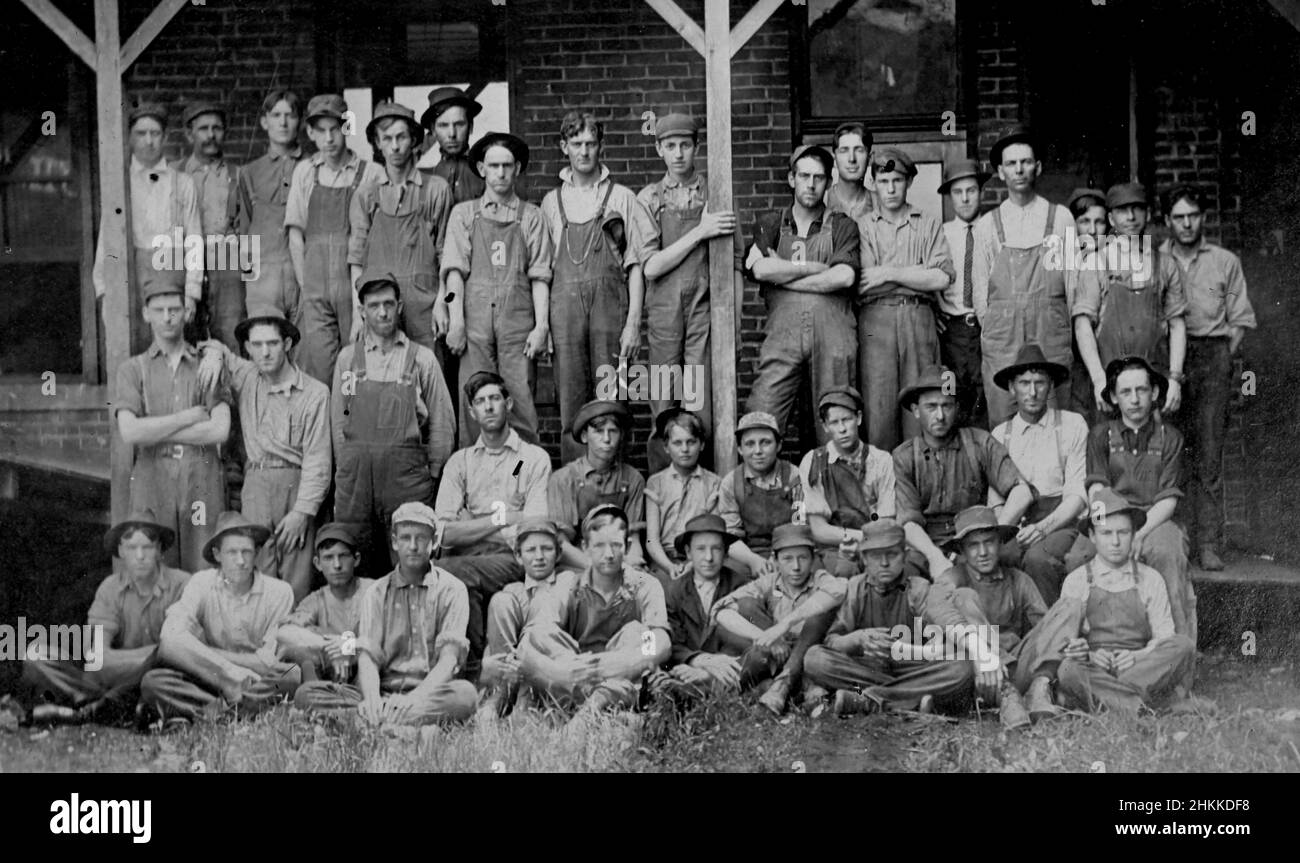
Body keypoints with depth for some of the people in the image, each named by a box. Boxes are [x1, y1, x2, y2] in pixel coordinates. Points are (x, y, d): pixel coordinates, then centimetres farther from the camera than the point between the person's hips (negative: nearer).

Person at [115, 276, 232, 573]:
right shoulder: (132, 369, 10)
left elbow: (220, 430, -5)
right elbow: (130, 433, -6)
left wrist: (155, 431, -4)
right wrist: (189, 416, -7)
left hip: (203, 481, 0)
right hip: (152, 479, 0)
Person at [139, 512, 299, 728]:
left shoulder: (279, 592, -3)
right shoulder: (202, 583, -1)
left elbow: (269, 661, -7)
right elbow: (171, 641, -17)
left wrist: (203, 654, -8)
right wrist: (231, 671, -25)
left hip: (258, 683, 0)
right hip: (205, 681, 0)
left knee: (294, 674, -31)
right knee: (152, 682, -25)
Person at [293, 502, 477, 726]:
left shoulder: (451, 589, 6)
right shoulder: (376, 593, 14)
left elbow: (449, 658, -6)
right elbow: (367, 656, 1)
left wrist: (416, 697, -26)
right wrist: (372, 699, -22)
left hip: (432, 691, -2)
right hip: (384, 690, 3)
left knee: (465, 693, -37)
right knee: (306, 693, -21)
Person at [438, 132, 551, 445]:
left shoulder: (531, 216, 13)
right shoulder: (464, 213, 15)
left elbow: (539, 276, 7)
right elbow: (454, 269, 6)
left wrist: (541, 326, -4)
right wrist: (456, 321, -6)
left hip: (517, 318, 0)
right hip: (475, 318, 0)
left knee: (520, 404, -6)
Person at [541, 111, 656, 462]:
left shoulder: (621, 197, 7)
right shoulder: (552, 202, 14)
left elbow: (636, 265, 4)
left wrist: (633, 321, -4)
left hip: (609, 302, -2)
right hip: (565, 304, 2)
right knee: (571, 402, 0)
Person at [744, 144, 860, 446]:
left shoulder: (842, 227, 15)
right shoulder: (769, 225, 19)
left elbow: (844, 277, -2)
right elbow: (760, 269, -1)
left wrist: (784, 274, 1)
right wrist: (815, 268, 2)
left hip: (832, 331, 0)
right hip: (782, 330, 0)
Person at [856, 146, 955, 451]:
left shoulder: (928, 225, 13)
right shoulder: (862, 227, 11)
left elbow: (942, 279, -1)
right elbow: (862, 284, -3)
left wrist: (889, 273, -4)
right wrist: (919, 272, -1)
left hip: (918, 321, 1)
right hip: (875, 320, -1)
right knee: (878, 406, -5)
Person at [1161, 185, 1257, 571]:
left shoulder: (1225, 262, 12)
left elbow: (1240, 320, 13)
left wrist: (1224, 360, 1)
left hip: (1213, 355, 0)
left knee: (1208, 453, -5)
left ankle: (1209, 544, -5)